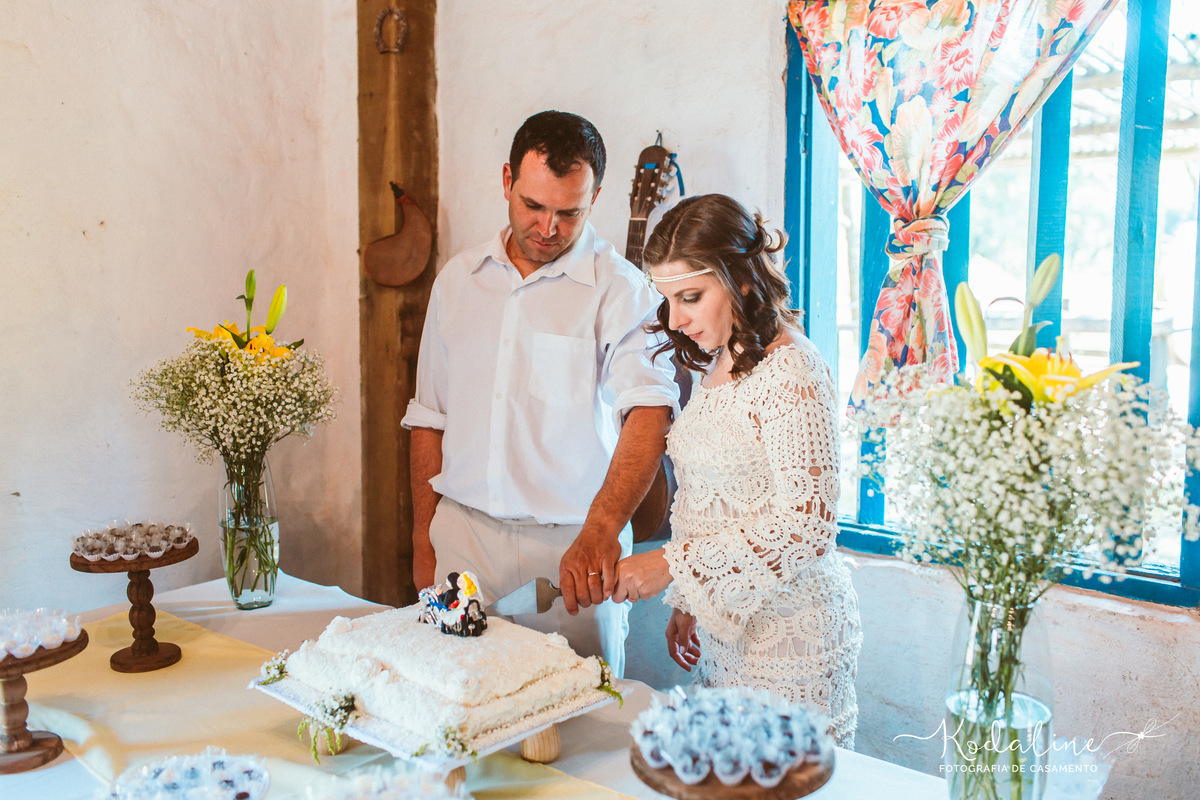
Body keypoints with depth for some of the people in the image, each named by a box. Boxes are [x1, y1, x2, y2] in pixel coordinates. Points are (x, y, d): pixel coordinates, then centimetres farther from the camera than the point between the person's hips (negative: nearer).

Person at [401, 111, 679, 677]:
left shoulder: (620, 289, -6)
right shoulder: (457, 280, 9)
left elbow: (649, 415, -20)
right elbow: (430, 419, 13)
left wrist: (601, 530, -36)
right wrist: (423, 542, 10)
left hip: (570, 546, -3)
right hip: (461, 533, 4)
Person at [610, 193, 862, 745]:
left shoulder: (791, 373, -18)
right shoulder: (716, 364, 8)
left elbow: (806, 524, -22)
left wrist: (673, 564, -20)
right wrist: (686, 602, 12)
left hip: (788, 633, -8)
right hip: (723, 626, 8)